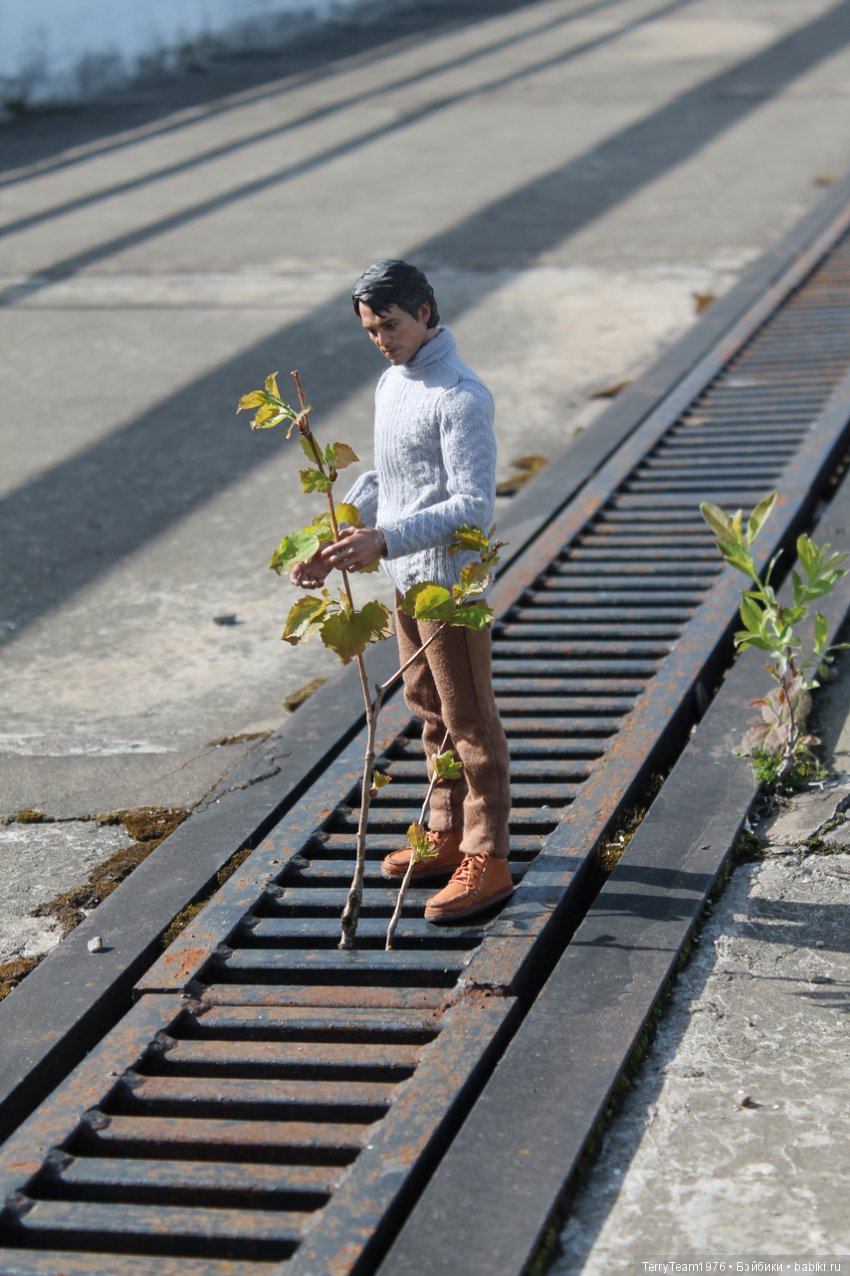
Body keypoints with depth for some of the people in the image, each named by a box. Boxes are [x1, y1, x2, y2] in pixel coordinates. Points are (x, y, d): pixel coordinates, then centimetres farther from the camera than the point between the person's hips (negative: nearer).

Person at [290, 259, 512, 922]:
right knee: (429, 710, 18)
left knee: (469, 721, -2)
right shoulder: (392, 384, 11)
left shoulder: (461, 396, -19)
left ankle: (486, 860, 5)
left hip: (451, 583, -9)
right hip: (406, 579, 9)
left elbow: (474, 506, -25)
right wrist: (331, 542, 10)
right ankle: (447, 833, 31)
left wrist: (385, 541, -32)